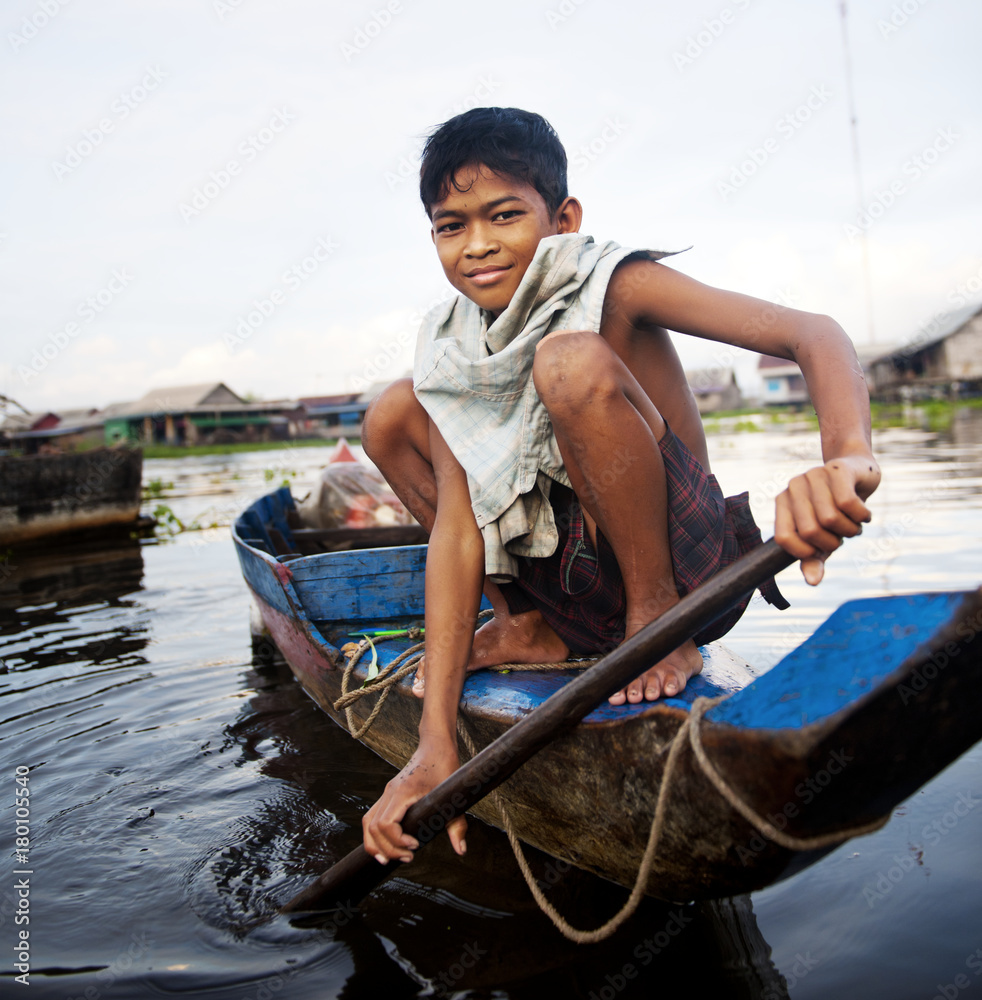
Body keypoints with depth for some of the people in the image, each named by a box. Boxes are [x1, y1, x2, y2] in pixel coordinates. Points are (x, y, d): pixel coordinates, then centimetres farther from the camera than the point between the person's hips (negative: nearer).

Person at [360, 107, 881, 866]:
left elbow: (813, 333, -26)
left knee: (573, 362, -28)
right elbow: (456, 527, -11)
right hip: (580, 591, 6)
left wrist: (847, 458, -49)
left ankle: (658, 622, -11)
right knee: (392, 414, 0)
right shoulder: (451, 348, -1)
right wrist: (436, 744, -20)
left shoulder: (615, 285, -13)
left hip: (689, 570, -5)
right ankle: (529, 629, 6)